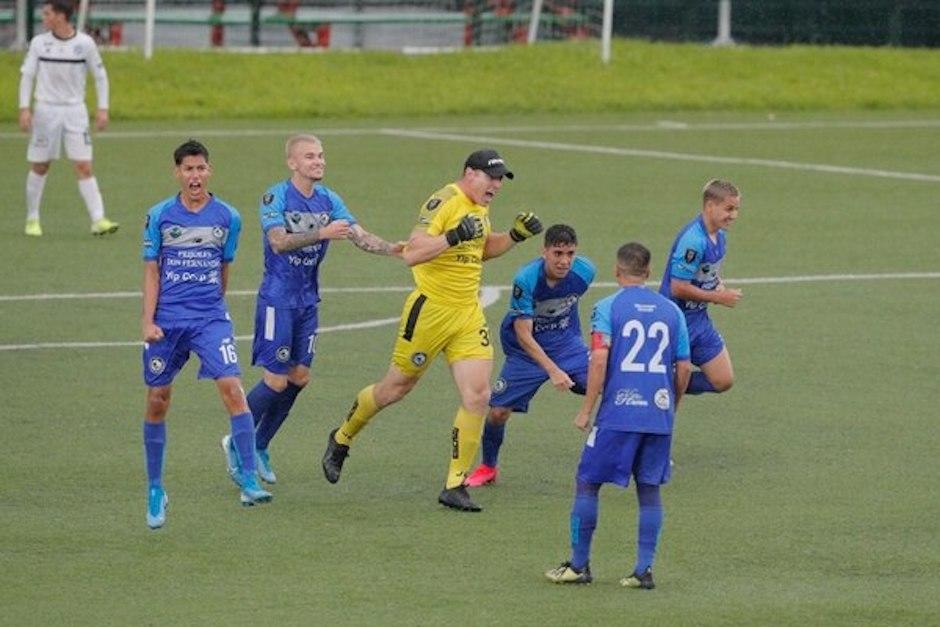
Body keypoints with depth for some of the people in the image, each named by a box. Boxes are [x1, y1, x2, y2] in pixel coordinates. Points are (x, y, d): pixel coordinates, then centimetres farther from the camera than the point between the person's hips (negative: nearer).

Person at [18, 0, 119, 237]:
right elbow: (26, 74, 4)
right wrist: (24, 108, -5)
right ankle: (32, 219, 20)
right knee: (39, 166, 6)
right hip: (46, 110, 1)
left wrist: (103, 108, -2)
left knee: (84, 167, -9)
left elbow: (100, 75, 5)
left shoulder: (85, 43, -3)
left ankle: (98, 220, -15)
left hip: (75, 111, -1)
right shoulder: (39, 42, 0)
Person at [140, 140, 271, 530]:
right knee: (157, 402, 4)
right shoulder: (160, 216, 0)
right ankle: (155, 490, 19)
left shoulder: (228, 218, 2)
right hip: (167, 321, 0)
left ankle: (248, 480, -15)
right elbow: (152, 271, 3)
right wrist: (147, 320, -4)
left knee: (232, 387, -17)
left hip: (210, 318, 0)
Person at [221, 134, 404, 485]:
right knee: (276, 381, -9)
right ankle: (235, 443, 9)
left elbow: (359, 235, -3)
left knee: (299, 377, 6)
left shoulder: (328, 200, 5)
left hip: (308, 299, 7)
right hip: (277, 298, -6)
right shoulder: (275, 197, -12)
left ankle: (259, 447, 20)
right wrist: (322, 233, -38)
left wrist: (391, 249, -22)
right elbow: (279, 242, -26)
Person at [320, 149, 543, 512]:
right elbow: (412, 254, -25)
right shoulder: (444, 203, -17)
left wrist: (515, 236, 12)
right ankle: (341, 439, 36)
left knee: (478, 396, -7)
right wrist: (454, 236, -34)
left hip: (469, 314, 7)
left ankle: (455, 486, 1)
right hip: (430, 311, -7)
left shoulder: (480, 208, 10)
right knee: (396, 388, 9)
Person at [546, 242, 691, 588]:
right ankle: (644, 569, 4)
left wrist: (587, 408, -7)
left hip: (617, 414, -4)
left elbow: (599, 359, -12)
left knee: (587, 484, 7)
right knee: (649, 490, 9)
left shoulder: (608, 307, -2)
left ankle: (579, 565, 9)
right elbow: (684, 368, 10)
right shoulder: (671, 310, 10)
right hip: (659, 415, 4)